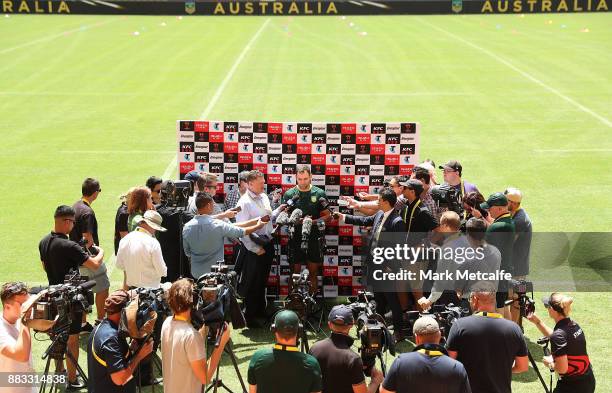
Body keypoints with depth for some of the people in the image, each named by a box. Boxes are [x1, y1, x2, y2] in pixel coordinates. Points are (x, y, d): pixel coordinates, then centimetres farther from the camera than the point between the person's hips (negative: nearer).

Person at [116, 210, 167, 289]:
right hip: (150, 288, -6)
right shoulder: (153, 243, -19)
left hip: (131, 287, 6)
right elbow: (162, 272, -14)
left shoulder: (125, 239, -2)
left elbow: (120, 265, 9)